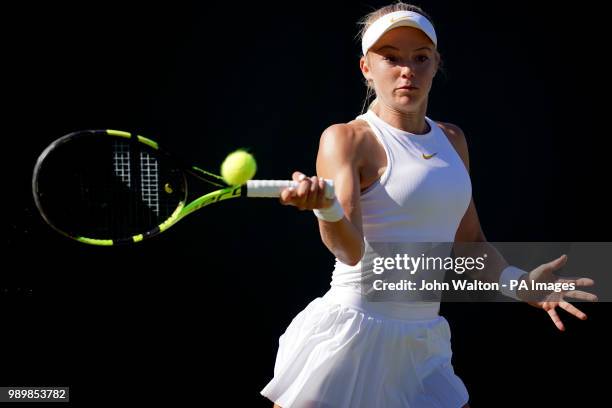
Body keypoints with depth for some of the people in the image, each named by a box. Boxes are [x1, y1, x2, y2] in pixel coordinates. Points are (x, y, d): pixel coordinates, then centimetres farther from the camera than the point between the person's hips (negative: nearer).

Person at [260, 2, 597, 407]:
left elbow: (469, 241, 18)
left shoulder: (452, 139, 11)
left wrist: (516, 281, 1)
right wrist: (327, 207, -42)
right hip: (350, 337, -6)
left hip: (423, 344, 6)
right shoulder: (347, 139, -9)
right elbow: (350, 250, -22)